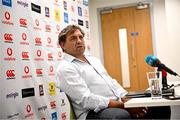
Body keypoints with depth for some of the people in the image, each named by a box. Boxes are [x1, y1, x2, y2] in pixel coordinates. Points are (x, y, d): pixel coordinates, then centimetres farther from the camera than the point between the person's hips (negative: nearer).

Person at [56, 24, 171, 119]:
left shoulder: (93, 59, 19)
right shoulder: (65, 68, -8)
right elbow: (86, 99, -18)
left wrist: (127, 100, -2)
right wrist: (124, 106, -20)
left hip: (118, 104, 8)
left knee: (161, 107, -1)